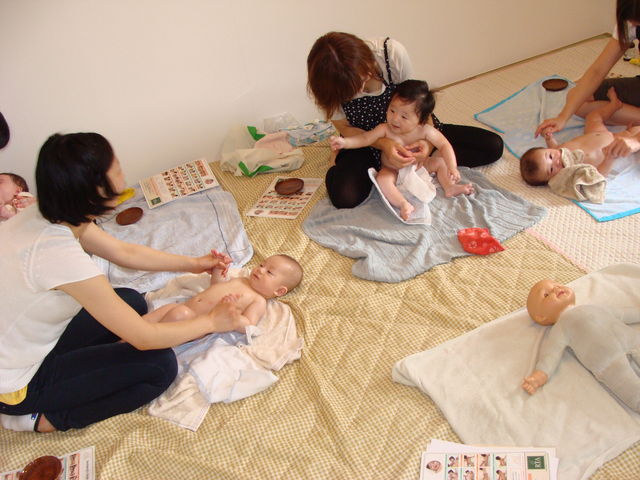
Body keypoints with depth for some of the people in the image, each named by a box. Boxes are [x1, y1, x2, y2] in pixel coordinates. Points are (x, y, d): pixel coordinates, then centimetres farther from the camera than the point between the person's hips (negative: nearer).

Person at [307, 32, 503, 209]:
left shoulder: (392, 52, -27)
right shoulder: (325, 83, -25)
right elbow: (345, 128, -14)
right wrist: (383, 144, -33)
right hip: (366, 140, -2)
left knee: (493, 146, -7)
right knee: (343, 197, -33)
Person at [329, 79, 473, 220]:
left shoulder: (426, 131, -19)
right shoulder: (385, 129, -20)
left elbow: (444, 146, -17)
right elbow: (365, 138, -22)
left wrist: (452, 168, -28)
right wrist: (344, 142, -39)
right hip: (394, 171, -2)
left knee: (441, 161, -9)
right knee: (382, 178, -32)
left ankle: (450, 188, -4)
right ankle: (404, 204, -41)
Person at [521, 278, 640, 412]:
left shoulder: (596, 307, 30)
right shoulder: (560, 328, 10)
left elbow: (623, 313, 43)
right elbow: (551, 353, -3)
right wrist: (540, 375, -20)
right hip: (607, 360, -5)